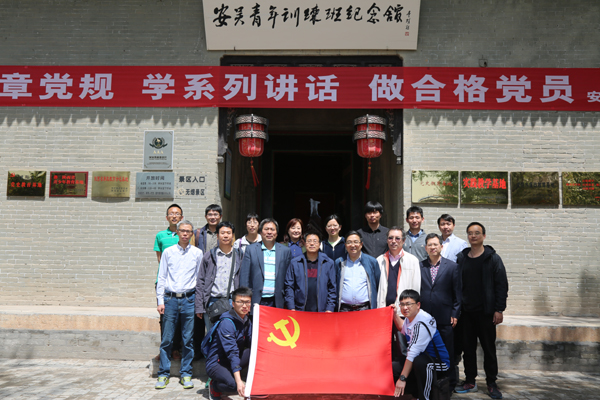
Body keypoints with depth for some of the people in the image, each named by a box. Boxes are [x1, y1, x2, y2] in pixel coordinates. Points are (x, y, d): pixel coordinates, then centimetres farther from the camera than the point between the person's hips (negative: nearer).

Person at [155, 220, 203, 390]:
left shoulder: (197, 253, 6)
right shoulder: (168, 252, 7)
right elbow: (161, 277, 8)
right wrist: (160, 301, 1)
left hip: (189, 299, 0)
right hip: (170, 298, 0)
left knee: (188, 339, 4)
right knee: (166, 339, 2)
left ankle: (186, 374, 16)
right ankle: (164, 374, 14)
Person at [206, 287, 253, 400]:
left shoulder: (246, 321, 4)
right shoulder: (226, 323, -23)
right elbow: (232, 352, -31)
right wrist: (239, 381, -38)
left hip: (233, 361, 7)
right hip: (216, 363, -7)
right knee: (234, 384, -36)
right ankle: (214, 385, -3)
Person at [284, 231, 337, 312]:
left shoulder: (328, 263, 5)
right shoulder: (295, 263, 4)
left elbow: (332, 288, 5)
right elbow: (289, 286, 3)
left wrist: (329, 309, -3)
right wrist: (291, 308, -4)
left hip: (321, 311, 0)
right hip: (299, 311, 0)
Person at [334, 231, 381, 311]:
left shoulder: (372, 261, 7)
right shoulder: (339, 262, 11)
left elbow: (379, 285, 10)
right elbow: (334, 286, 15)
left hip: (365, 308, -1)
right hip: (344, 308, 1)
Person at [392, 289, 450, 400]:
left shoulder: (422, 323, -25)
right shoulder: (409, 317, 4)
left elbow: (413, 353, -28)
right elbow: (403, 329, 31)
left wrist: (402, 378, -27)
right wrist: (395, 314, 16)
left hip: (439, 363, -9)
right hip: (422, 358, 9)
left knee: (419, 361, -40)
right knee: (392, 367, -2)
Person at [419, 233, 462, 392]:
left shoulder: (452, 266, 1)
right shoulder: (419, 266, 5)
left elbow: (458, 292, 1)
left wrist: (455, 314, -3)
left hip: (445, 319, -1)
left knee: (447, 353, 8)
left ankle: (450, 383, 22)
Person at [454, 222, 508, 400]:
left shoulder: (493, 258, -2)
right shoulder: (461, 258, 8)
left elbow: (502, 285, -4)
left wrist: (499, 309, -10)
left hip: (486, 312, -3)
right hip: (466, 312, 3)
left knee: (489, 348, 5)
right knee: (468, 347, 9)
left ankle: (491, 383, 16)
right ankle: (470, 381, 21)